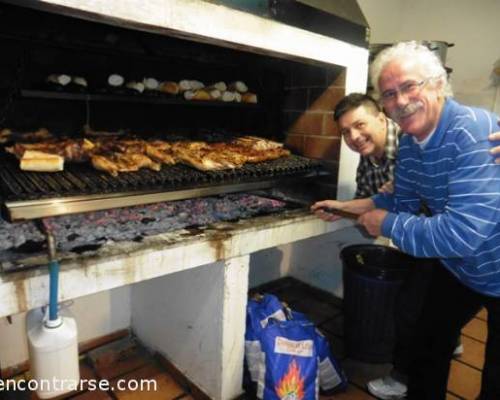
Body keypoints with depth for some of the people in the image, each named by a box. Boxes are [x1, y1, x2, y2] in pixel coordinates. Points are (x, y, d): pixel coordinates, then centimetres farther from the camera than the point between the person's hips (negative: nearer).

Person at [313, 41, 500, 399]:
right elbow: (403, 202, 8)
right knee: (428, 345, 24)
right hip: (458, 268, 7)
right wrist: (346, 206, 3)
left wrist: (386, 224, -27)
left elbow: (463, 234, -39)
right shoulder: (408, 143, -7)